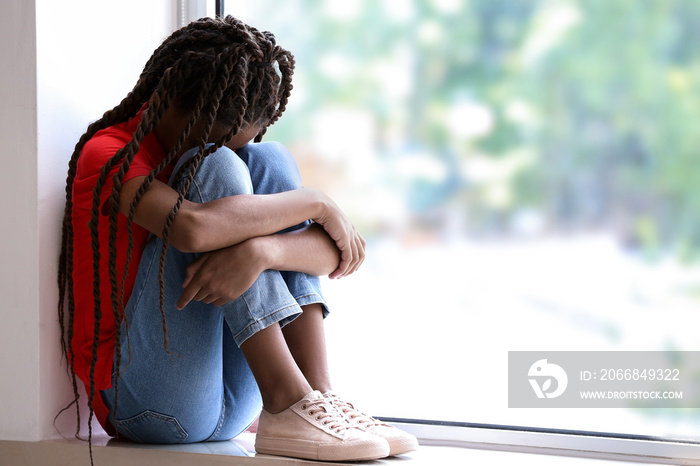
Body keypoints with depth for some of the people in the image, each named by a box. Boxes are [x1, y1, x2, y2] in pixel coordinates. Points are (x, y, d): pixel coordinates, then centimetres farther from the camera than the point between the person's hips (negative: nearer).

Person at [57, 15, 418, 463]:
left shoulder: (236, 152, 11)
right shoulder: (108, 154, -7)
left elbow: (341, 253, -5)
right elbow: (194, 228, -30)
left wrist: (260, 251, -28)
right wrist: (316, 201, -16)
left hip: (231, 404, 6)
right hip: (145, 403, -5)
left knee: (269, 161, -7)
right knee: (216, 169, -19)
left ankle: (318, 390, -22)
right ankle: (286, 404, -31)